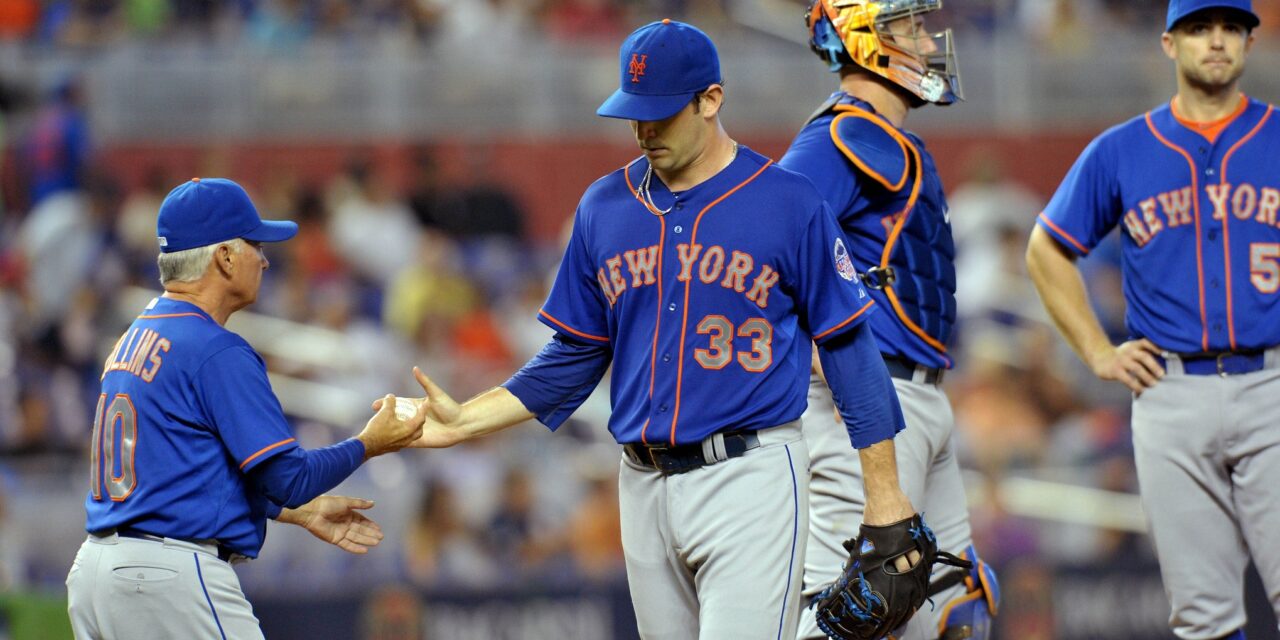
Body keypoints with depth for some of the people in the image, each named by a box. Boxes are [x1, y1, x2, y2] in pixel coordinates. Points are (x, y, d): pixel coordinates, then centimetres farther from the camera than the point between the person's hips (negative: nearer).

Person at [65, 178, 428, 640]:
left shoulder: (132, 340, 16)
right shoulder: (217, 353, -12)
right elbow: (288, 477, -14)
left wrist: (300, 512, 25)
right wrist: (367, 445, 4)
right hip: (172, 579, -9)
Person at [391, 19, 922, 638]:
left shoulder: (790, 203, -4)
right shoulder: (604, 206, 10)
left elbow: (849, 348, -2)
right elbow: (573, 356, 17)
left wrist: (885, 497, -5)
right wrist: (466, 420, 5)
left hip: (749, 480, -5)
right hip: (645, 487, 5)